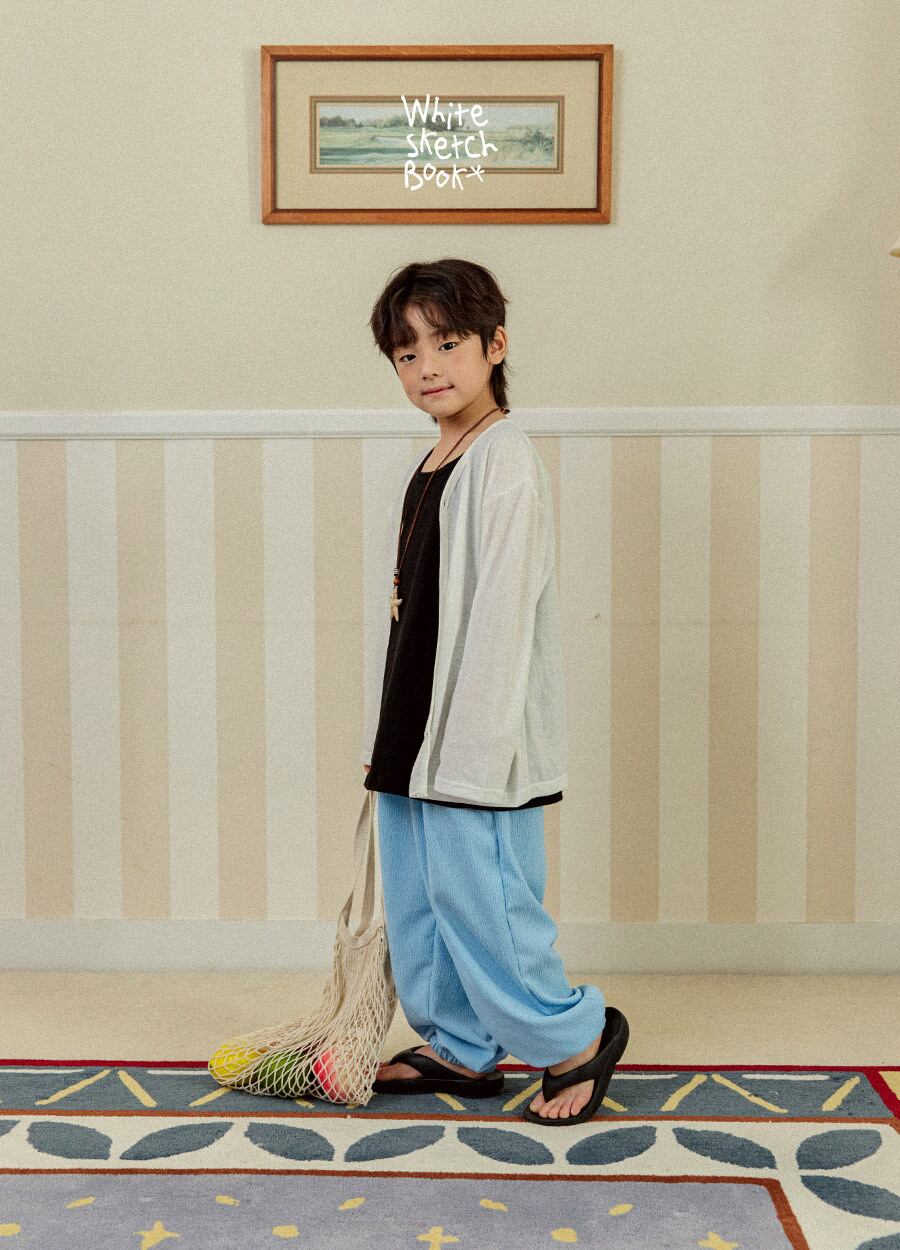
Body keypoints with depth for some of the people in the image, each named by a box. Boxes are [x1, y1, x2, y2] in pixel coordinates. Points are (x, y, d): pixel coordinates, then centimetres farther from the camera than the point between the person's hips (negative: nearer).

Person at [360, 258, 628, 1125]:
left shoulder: (506, 463, -14)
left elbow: (502, 615, -19)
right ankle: (461, 1049, 32)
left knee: (480, 901, -2)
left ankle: (576, 1038, 18)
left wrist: (472, 749, -21)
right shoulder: (430, 467, 13)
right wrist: (383, 738, 16)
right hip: (413, 734, 9)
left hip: (475, 742, -9)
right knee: (417, 905, 16)